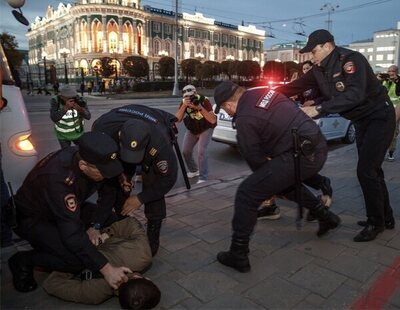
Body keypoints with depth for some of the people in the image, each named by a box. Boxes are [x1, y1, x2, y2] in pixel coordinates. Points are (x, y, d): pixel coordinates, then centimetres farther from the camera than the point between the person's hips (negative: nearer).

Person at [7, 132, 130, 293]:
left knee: (112, 221, -6)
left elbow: (108, 193, -5)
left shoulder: (95, 160, -21)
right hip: (31, 217, -7)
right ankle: (23, 261, 0)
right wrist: (106, 269, -40)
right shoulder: (58, 179, -40)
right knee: (76, 260, -25)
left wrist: (95, 226, -16)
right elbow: (72, 233, -41)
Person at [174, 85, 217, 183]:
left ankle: (203, 178, -8)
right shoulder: (184, 103, -18)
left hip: (206, 129, -4)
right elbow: (177, 119, -29)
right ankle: (194, 170, 30)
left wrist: (200, 108, -46)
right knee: (186, 151, 3)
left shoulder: (204, 101, -29)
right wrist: (184, 106, -42)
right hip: (191, 130, 4)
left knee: (201, 151, -19)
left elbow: (213, 120, -38)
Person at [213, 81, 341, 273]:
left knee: (247, 194, -4)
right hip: (319, 147, 9)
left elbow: (254, 158, -2)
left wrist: (265, 175, 19)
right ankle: (326, 217, 42)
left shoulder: (244, 119, -11)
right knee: (285, 181, 36)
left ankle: (238, 255, 3)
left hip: (301, 156, -9)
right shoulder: (263, 92, 11)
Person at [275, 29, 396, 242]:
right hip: (361, 121, 9)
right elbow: (295, 86, 1)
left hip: (379, 118, -8)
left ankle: (376, 222, 7)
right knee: (371, 170, 14)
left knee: (366, 171, -12)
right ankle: (386, 217, 29)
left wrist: (319, 109, -38)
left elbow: (355, 94, -35)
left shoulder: (350, 59, -22)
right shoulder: (320, 70, 0)